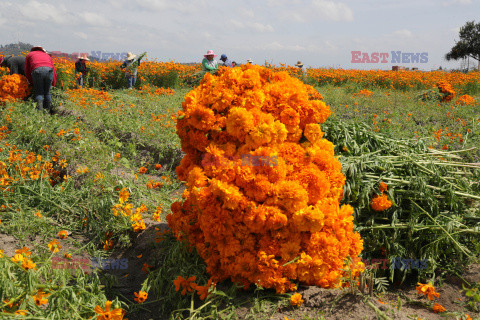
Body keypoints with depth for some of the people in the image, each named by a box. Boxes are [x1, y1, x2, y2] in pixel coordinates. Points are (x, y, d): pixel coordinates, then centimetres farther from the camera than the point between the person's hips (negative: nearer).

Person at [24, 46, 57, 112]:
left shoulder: (29, 55, 34)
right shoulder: (47, 55, 39)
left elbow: (27, 72, 28)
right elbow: (54, 70, 30)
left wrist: (32, 82, 36)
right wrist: (53, 84, 33)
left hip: (37, 70, -2)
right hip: (49, 70, 2)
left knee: (39, 93, 4)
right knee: (47, 93, 12)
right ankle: (47, 111, 10)